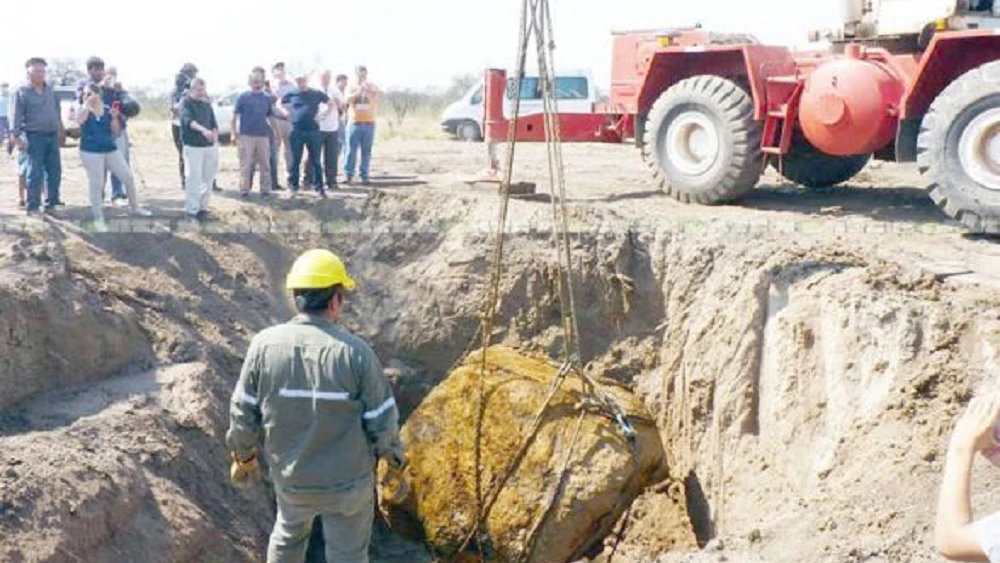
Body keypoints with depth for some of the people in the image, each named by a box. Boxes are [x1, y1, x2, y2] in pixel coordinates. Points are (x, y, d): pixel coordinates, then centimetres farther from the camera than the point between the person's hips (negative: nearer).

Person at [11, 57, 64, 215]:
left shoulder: (50, 89, 10)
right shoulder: (22, 92, -5)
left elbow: (57, 110, 19)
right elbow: (17, 116, -8)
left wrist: (61, 130, 21)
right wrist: (16, 137, -15)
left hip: (52, 135, 5)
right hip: (34, 136, -5)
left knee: (55, 171, 10)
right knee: (35, 173, -4)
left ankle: (52, 202, 22)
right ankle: (33, 207, 2)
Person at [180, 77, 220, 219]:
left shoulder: (207, 104, 14)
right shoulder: (186, 103, -5)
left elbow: (214, 123, 17)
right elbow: (188, 120, -23)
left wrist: (215, 135, -1)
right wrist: (203, 130, -40)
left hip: (210, 146, 6)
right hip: (193, 146, -6)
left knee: (207, 178, 9)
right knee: (193, 178, -9)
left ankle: (203, 206, 19)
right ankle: (191, 209, -5)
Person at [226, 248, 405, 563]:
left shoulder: (264, 345, -15)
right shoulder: (355, 351, -22)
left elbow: (243, 412, -6)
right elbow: (382, 421, -14)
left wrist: (243, 454, 13)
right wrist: (394, 458, 6)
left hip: (289, 477, 3)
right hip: (348, 481, -3)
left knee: (288, 534, 31)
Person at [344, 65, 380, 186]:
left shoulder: (372, 87, 6)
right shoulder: (352, 88, 6)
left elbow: (376, 100, -12)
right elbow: (348, 99, -12)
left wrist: (368, 90, -30)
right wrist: (359, 91, -26)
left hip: (369, 123, 0)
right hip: (355, 123, 0)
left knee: (366, 151, 2)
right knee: (351, 150, -1)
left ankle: (364, 176, 6)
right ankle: (348, 175, 5)